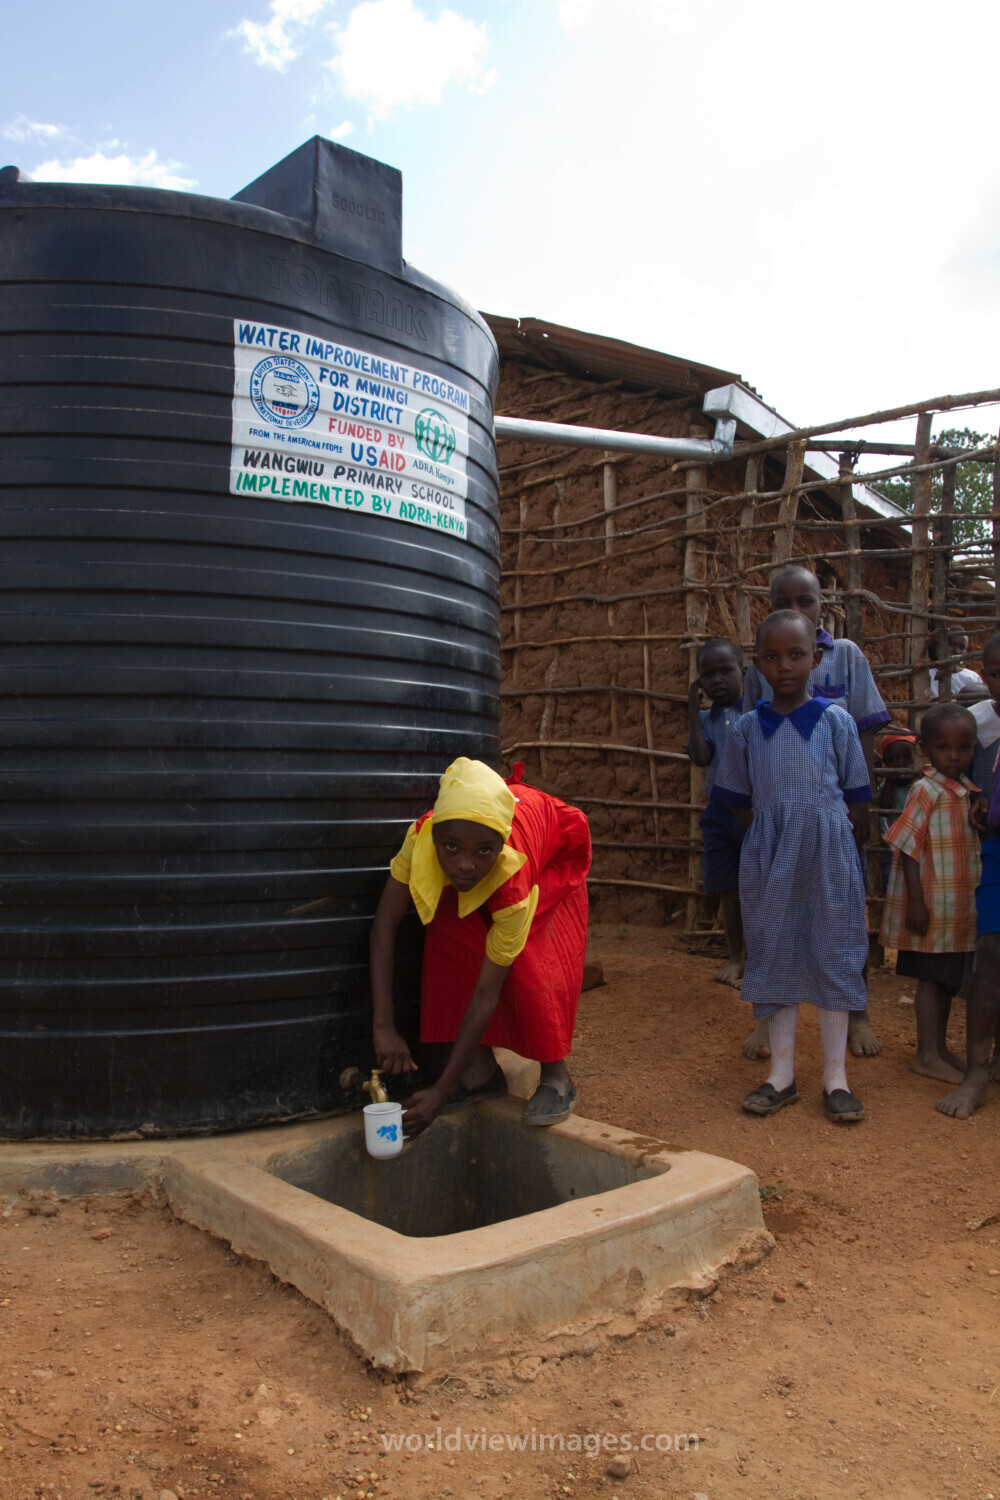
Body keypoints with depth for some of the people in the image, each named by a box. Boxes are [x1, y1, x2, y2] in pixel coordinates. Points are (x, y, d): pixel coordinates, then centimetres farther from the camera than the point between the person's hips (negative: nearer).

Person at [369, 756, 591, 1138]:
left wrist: (442, 1091, -37)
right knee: (452, 939, -18)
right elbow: (384, 924, -33)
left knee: (530, 964, -22)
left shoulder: (513, 883, -44)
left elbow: (486, 993, -38)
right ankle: (482, 1070, -3)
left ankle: (556, 1077, 0)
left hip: (554, 859, -4)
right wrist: (384, 1026, -39)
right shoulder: (421, 836, -39)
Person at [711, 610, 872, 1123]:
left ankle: (835, 1075, 17)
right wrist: (782, 834, 3)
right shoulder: (748, 728, 3)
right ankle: (781, 1072, 19)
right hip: (769, 859, 2)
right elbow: (740, 801, 8)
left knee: (834, 955, 5)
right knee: (774, 954, 7)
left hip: (829, 855, -1)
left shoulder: (835, 720, -1)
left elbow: (857, 799, 3)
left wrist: (834, 844, 0)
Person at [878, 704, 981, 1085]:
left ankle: (939, 1048, 29)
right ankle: (927, 1055, 11)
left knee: (948, 978, 16)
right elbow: (907, 845, -19)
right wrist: (916, 902, -21)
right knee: (931, 978, 1)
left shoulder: (965, 790, 7)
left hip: (958, 907, 8)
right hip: (932, 903, -8)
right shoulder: (927, 790, -16)